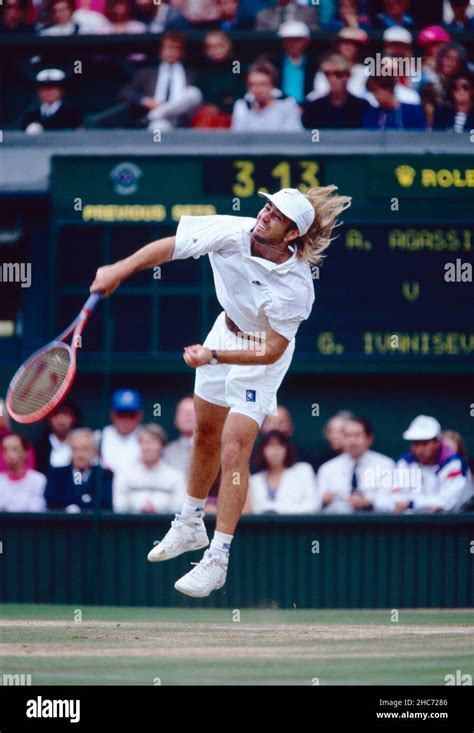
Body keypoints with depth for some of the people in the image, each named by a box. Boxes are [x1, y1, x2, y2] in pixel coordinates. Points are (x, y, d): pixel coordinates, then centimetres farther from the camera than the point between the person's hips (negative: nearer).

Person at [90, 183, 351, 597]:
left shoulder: (296, 287, -34)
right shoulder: (233, 233, -26)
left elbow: (271, 352, -27)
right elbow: (170, 247, -19)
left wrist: (212, 356, -33)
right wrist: (121, 269, -26)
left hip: (260, 357, -5)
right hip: (226, 329, 5)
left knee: (233, 452, -13)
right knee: (205, 435, 21)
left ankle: (217, 561, -7)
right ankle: (191, 525, 42)